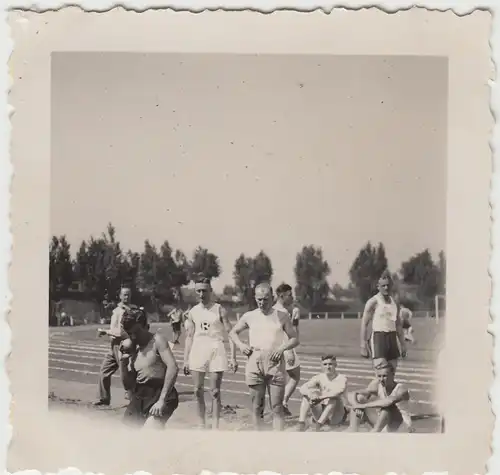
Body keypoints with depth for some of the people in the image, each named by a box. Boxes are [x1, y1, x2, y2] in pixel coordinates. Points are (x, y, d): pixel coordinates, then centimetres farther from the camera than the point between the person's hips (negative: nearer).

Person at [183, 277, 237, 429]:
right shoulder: (193, 312, 6)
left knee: (215, 392, -1)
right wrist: (186, 360, 6)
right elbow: (189, 337, 10)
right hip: (197, 352, 3)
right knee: (198, 391, 5)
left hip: (216, 351, -3)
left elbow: (230, 334, -5)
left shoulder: (219, 310, -4)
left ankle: (215, 427, 5)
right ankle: (201, 425, 17)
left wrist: (233, 357, -12)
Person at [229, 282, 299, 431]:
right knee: (256, 405, 6)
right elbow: (233, 332, 22)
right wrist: (240, 345, 3)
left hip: (275, 363, -1)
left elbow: (295, 339, 10)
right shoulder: (249, 316, 9)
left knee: (277, 407, -3)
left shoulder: (281, 317, 5)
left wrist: (283, 347, -9)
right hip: (254, 364, 1)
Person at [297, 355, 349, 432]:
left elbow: (339, 391, -34)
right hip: (322, 412, 4)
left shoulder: (342, 379, -10)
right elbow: (303, 388, -12)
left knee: (334, 397, -31)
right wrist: (310, 394, -35)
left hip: (337, 416, -4)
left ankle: (318, 425, -40)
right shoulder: (319, 377, 2)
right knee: (307, 394, -14)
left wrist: (320, 398, -46)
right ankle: (301, 424, -29)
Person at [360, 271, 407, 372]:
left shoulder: (394, 303, 14)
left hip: (392, 338, 6)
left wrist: (403, 344, 15)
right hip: (378, 337, -6)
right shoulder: (373, 302, -5)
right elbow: (364, 324, -7)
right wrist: (363, 345, -14)